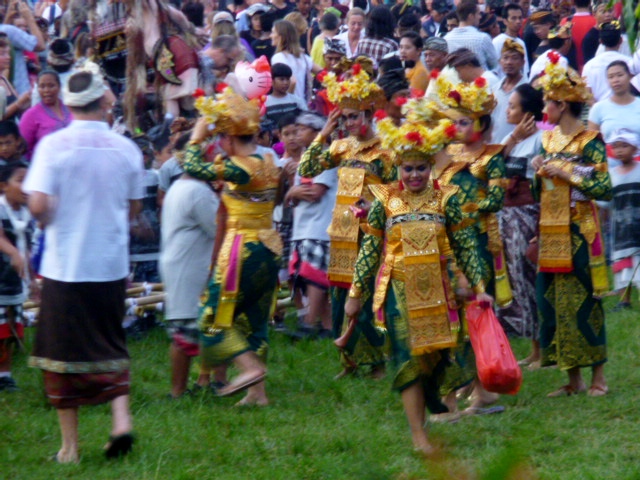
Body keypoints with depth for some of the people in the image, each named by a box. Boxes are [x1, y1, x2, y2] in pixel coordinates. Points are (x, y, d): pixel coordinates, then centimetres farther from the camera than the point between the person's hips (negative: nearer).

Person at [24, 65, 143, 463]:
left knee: (63, 354, 7)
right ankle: (121, 418, -2)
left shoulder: (54, 145, -11)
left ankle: (70, 445, 10)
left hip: (65, 265, -2)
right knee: (112, 346, 18)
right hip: (112, 264, 3)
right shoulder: (126, 149, -2)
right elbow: (133, 207, 9)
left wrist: (51, 222, 5)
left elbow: (38, 205, -17)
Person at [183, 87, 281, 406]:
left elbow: (193, 168, -19)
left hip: (242, 251, -8)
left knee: (215, 317, 2)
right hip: (269, 249, 8)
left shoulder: (239, 168, -18)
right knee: (254, 320, 12)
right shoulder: (268, 164, 7)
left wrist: (197, 138, -6)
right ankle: (258, 391, 11)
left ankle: (250, 367, -13)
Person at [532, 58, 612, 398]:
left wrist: (567, 173, -16)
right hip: (550, 234, 7)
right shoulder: (548, 140, 12)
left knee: (583, 302, -4)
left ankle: (598, 376, 4)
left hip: (578, 233, -7)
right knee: (552, 302, 6)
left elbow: (604, 189, -15)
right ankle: (573, 379, 13)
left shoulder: (589, 141, -8)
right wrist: (538, 173, -2)